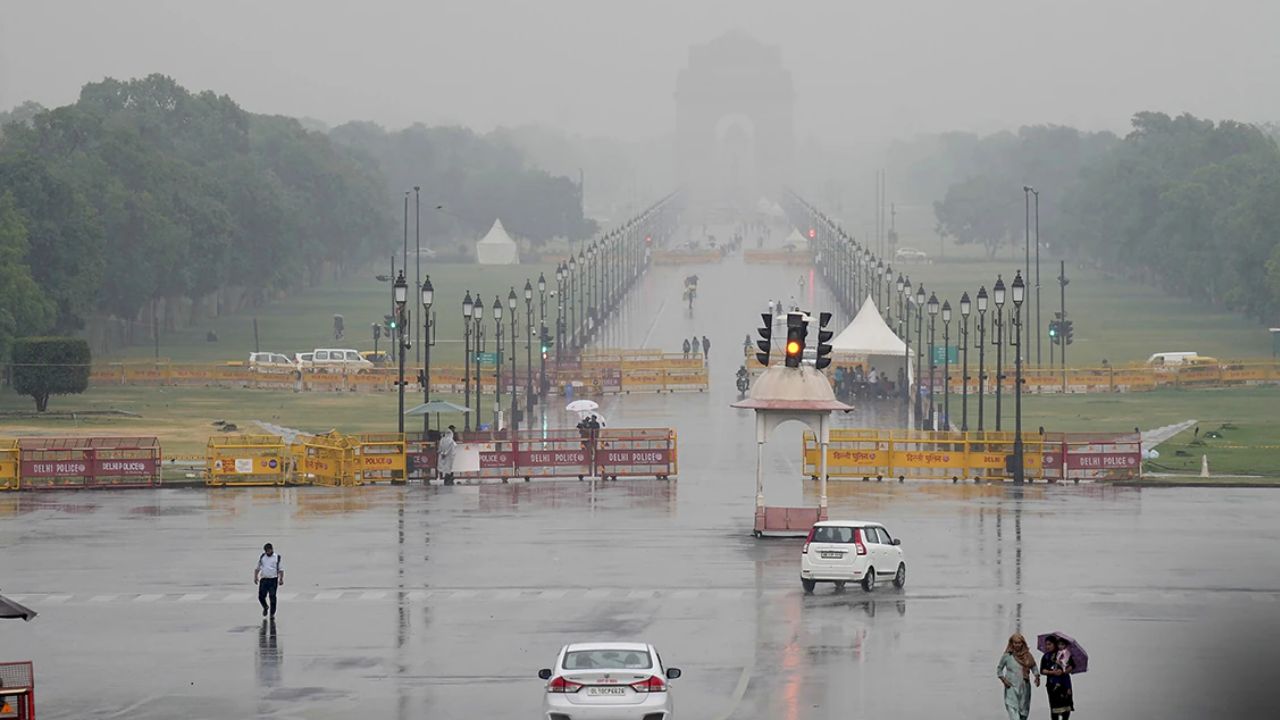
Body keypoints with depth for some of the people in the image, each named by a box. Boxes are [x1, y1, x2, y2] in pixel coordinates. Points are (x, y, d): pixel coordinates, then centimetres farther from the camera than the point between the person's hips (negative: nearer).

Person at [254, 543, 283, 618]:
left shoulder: (277, 558, 3)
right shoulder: (262, 557, 12)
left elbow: (281, 570, 1)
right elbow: (257, 568, 16)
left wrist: (281, 579, -9)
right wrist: (255, 577, 5)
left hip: (273, 580, -3)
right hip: (263, 580, 3)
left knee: (272, 597, -4)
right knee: (261, 596, 0)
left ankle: (272, 614, 4)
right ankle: (265, 608, 29)